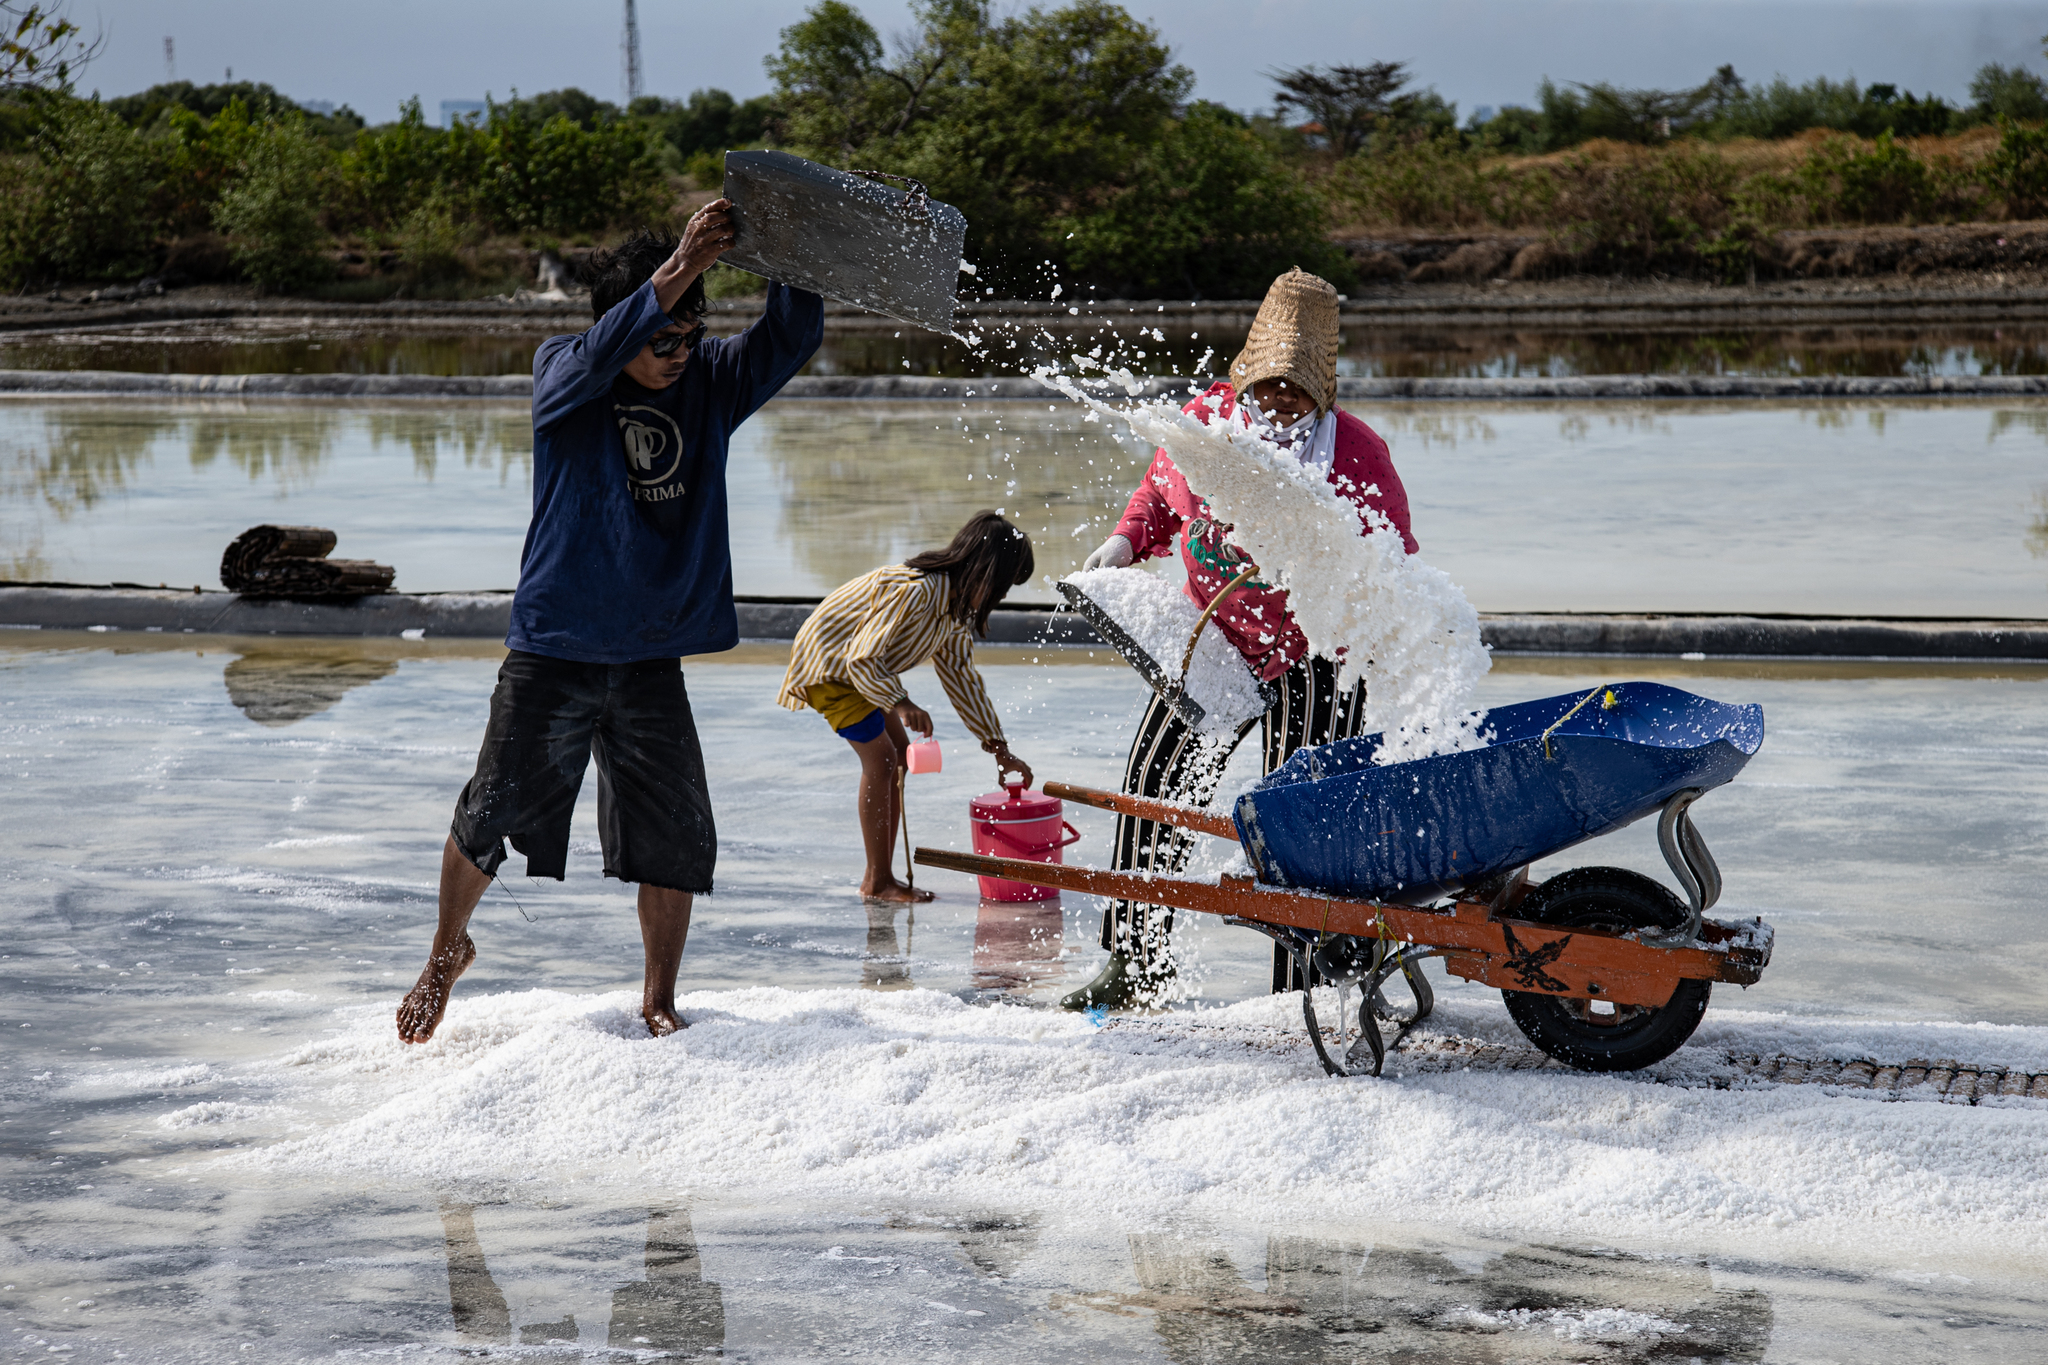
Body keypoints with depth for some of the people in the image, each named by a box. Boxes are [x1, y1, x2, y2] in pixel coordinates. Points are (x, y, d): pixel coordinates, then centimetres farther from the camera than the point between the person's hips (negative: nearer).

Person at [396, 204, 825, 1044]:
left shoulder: (711, 381, 3)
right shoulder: (560, 371, -7)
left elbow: (792, 337, -7)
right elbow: (601, 355, -29)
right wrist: (680, 269, -41)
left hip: (653, 658, 3)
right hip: (553, 650, -3)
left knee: (677, 841, 1)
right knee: (493, 816, 3)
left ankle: (658, 1004, 19)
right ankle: (448, 952, 30)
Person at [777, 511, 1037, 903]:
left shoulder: (957, 605, -1)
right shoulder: (915, 591, -32)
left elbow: (961, 675, 8)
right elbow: (863, 658, -30)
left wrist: (1000, 750, 9)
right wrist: (901, 703, -42)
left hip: (863, 665, 10)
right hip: (828, 660, -10)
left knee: (900, 753, 7)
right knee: (880, 758, -13)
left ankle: (879, 878, 12)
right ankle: (879, 882, -6)